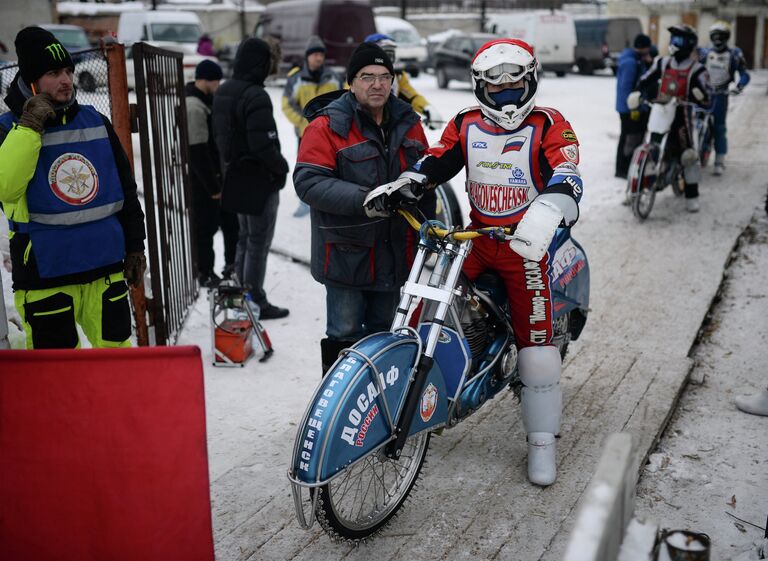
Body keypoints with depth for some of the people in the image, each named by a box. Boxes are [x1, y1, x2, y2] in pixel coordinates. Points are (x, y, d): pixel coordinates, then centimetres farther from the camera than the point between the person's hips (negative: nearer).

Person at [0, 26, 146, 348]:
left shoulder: (95, 122, 8)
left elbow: (126, 189, 14)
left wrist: (135, 246, 13)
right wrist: (30, 128, -20)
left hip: (106, 265, 4)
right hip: (44, 273, -3)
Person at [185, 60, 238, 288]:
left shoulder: (205, 100, 11)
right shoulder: (194, 107, -22)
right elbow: (198, 151, -24)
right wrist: (212, 186, -20)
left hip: (218, 174, 9)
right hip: (203, 179, -9)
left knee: (230, 220, 16)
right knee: (206, 226, 2)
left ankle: (232, 263, 29)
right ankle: (205, 273, 14)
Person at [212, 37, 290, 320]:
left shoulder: (223, 91, 9)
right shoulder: (255, 96, -22)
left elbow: (219, 135, 15)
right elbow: (263, 144, -26)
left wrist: (229, 163, 16)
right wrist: (281, 167, -11)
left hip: (234, 177, 9)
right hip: (259, 180, -9)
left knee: (245, 238, 20)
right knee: (259, 242, 1)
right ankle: (256, 302, 9)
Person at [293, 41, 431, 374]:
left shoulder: (408, 123, 9)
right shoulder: (328, 126, -10)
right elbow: (308, 181, -19)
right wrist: (362, 199, -29)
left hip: (394, 254, 6)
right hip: (347, 254, -6)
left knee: (383, 333, 19)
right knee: (345, 336, 1)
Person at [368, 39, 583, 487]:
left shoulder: (549, 126, -7)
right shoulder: (466, 125, 8)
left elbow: (566, 181, -21)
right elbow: (436, 162, 6)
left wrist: (544, 215, -43)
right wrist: (400, 185, -15)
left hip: (526, 244, -4)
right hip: (477, 236, 4)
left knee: (537, 345, -3)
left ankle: (543, 441, 14)